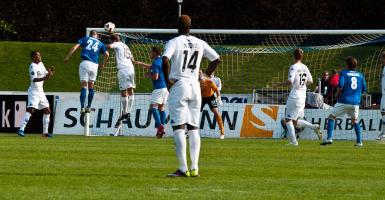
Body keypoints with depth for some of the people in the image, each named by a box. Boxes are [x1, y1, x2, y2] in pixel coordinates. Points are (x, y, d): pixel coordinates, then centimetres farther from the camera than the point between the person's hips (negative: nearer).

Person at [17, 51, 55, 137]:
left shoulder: (41, 64, 12)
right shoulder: (33, 66, -14)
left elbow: (46, 74, 18)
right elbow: (34, 79, -26)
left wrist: (50, 73, -4)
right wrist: (44, 78, -39)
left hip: (41, 91, 9)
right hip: (34, 91, -9)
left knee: (47, 111, 10)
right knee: (31, 110, -21)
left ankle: (45, 132, 17)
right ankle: (21, 129, -25)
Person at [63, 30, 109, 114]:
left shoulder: (85, 39, 15)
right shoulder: (100, 43, 19)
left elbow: (75, 47, 2)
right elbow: (107, 54, 7)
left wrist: (67, 57, 2)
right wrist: (103, 64, 19)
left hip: (85, 63, -2)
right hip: (94, 65, 2)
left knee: (84, 86, -4)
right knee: (91, 86, 16)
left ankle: (82, 107, -15)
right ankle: (89, 107, 19)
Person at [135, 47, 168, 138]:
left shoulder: (156, 62, -12)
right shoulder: (161, 61, 16)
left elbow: (155, 77, -19)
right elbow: (150, 67, 33)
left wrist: (148, 75, -1)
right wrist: (140, 63, 32)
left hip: (159, 88, -9)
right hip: (166, 87, 9)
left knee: (153, 106, -10)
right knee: (161, 107, 12)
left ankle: (160, 125, -27)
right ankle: (162, 129, 9)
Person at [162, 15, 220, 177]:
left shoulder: (174, 42, -7)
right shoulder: (200, 43, 9)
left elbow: (165, 60, -24)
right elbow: (216, 59, 13)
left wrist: (167, 80, -13)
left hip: (178, 85, -5)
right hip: (195, 85, 5)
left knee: (178, 127, -4)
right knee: (193, 128, 10)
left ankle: (183, 169, -11)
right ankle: (194, 168, 5)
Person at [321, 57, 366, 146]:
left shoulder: (344, 73, -3)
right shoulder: (360, 75, 9)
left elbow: (341, 85, -16)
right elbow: (364, 89, 9)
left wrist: (338, 94, 2)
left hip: (344, 101, -4)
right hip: (356, 102, 4)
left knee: (331, 117, 6)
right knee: (355, 121, 22)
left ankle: (329, 138, -9)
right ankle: (359, 141, 13)